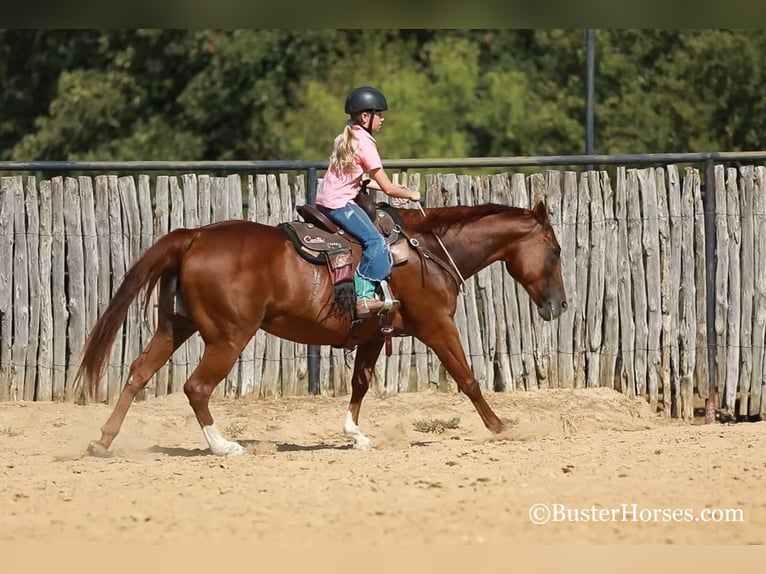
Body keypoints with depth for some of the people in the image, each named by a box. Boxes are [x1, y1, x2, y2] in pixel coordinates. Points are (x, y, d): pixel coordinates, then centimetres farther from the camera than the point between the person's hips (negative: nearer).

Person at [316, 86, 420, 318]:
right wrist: (410, 194, 7)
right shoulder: (365, 143, -12)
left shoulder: (345, 138, 15)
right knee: (375, 241, -19)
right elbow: (388, 188, -11)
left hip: (325, 199, 10)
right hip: (340, 203, -10)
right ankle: (364, 296, -28)